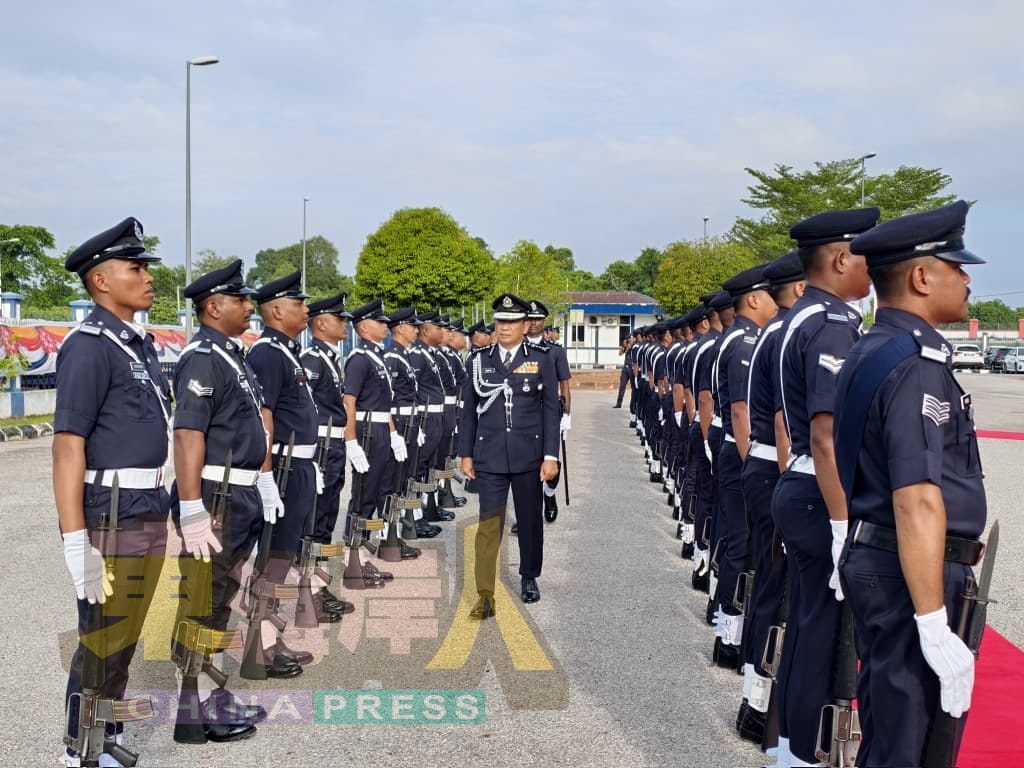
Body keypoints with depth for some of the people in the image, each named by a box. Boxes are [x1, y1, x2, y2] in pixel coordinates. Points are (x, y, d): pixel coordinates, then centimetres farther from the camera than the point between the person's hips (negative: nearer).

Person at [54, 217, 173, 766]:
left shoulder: (141, 343, 13)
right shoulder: (89, 346, -14)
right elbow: (67, 447, -19)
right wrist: (76, 541, -23)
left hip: (151, 515, 8)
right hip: (110, 518, -8)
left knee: (126, 638, 17)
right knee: (102, 643, 3)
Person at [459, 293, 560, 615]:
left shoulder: (541, 359, -1)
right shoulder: (479, 360, 4)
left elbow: (551, 410, -1)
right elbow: (469, 410, 7)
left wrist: (551, 456, -6)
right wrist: (465, 453, 4)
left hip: (528, 455, 0)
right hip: (490, 456, 0)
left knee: (529, 519, 13)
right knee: (489, 523, -4)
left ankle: (529, 578, 33)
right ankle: (485, 595, -2)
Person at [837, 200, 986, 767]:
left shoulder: (867, 353, 11)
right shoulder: (916, 365, -19)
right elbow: (917, 503, -27)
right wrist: (935, 628, -27)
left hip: (872, 559, 10)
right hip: (912, 575, -10)